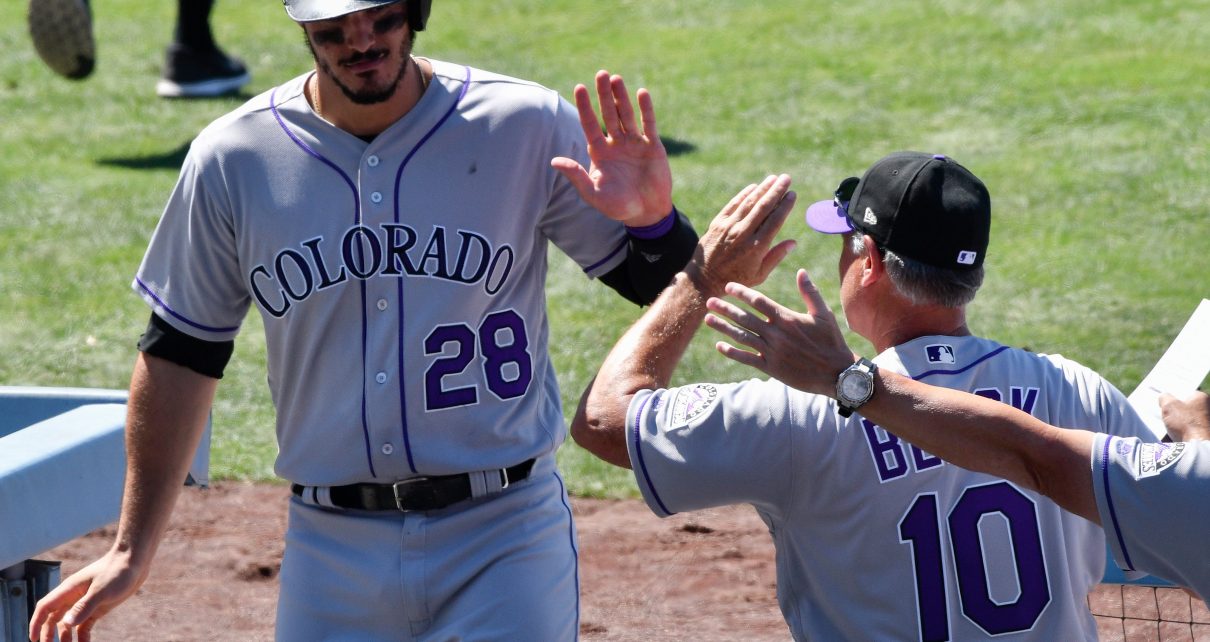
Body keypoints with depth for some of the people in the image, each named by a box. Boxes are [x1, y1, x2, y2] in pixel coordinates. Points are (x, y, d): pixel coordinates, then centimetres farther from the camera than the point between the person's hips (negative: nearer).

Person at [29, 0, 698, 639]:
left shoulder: (529, 128, -6)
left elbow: (661, 282, 0)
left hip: (508, 541, -2)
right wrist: (132, 552, 9)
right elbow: (179, 354, 9)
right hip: (330, 546, 2)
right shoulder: (231, 160, -1)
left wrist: (652, 220, -24)